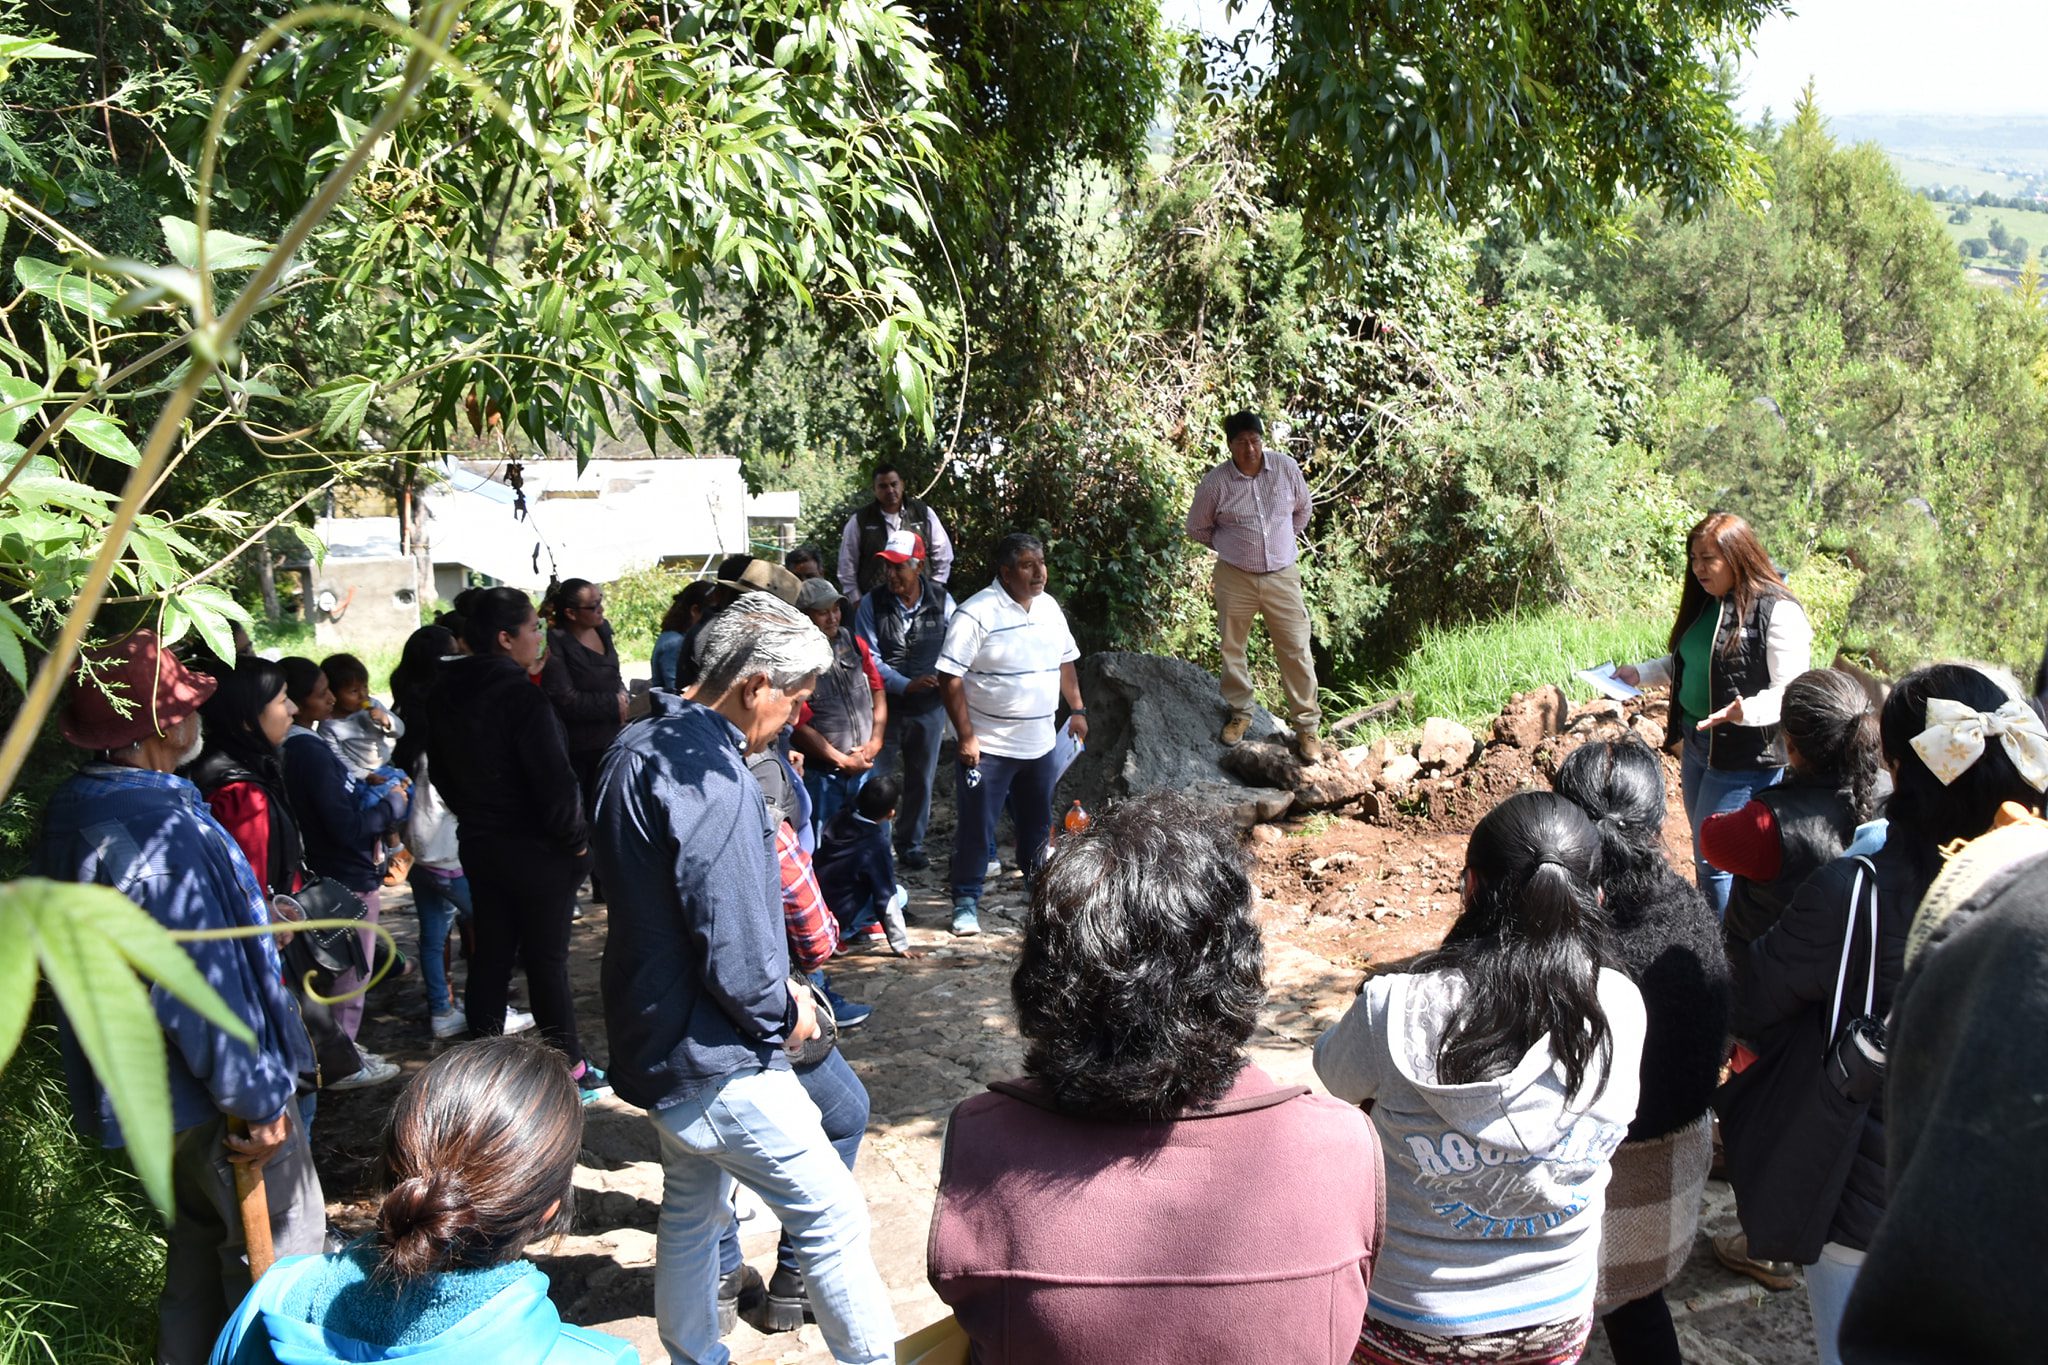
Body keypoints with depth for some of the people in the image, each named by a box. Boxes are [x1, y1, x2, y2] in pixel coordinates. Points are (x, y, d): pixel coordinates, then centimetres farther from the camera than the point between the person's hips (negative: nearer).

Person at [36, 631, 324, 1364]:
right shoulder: (157, 832, -31)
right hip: (206, 1090, -10)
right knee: (279, 1244, 8)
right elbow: (205, 985, -29)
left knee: (201, 1234, 26)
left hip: (147, 1079, 10)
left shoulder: (75, 808, 0)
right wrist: (257, 1098, -21)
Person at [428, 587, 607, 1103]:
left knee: (490, 951, 17)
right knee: (546, 958, 3)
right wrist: (576, 838, -11)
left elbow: (441, 771, 14)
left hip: (478, 843, 7)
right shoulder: (520, 695, -23)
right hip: (535, 849, -7)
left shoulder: (446, 695, 3)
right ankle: (570, 1067, 14)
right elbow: (554, 780, -24)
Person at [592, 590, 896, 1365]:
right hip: (717, 1061, -10)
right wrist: (782, 1013, -8)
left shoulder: (640, 748, 8)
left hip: (659, 1039, 10)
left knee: (691, 1213, 23)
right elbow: (729, 938, -27)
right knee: (833, 1216, 1)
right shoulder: (709, 774, -25)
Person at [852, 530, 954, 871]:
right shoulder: (872, 605, -9)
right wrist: (906, 685, -23)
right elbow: (869, 658, -13)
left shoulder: (942, 602, -5)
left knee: (921, 781, 15)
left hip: (929, 710, 2)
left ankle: (911, 844, 32)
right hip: (885, 707, -2)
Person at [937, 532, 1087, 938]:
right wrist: (966, 737, -20)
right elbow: (950, 678, -19)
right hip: (988, 747, -7)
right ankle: (966, 902, 13)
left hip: (1041, 744, 7)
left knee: (1037, 821, 21)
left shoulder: (1049, 607, 5)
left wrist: (1077, 710, 15)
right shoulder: (977, 614, -18)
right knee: (977, 828, 1)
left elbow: (1065, 661, 19)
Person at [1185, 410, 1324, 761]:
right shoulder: (1215, 482, -11)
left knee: (1297, 650, 1)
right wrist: (1229, 545, 6)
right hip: (1235, 577, 0)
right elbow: (1197, 528, 5)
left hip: (1282, 575, 1)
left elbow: (1304, 507, 14)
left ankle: (1307, 726, 12)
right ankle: (1240, 713, 32)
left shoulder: (1286, 467, -6)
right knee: (1232, 649, 11)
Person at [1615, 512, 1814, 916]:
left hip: (1744, 757, -8)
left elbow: (1791, 693, -21)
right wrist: (1641, 674, 12)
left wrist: (1745, 712, -37)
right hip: (1696, 745, 8)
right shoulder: (1704, 603, 10)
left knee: (1715, 863, -6)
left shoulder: (1779, 613, -16)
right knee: (1705, 857, 17)